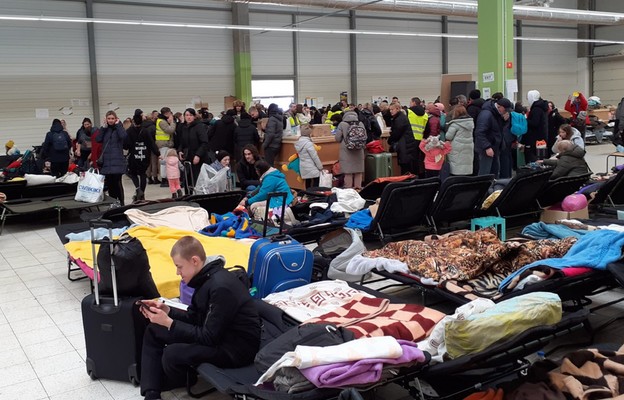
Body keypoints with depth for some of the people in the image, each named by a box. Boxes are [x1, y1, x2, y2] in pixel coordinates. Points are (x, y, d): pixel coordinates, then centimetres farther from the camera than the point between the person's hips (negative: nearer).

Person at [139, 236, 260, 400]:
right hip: (214, 333, 10)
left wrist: (168, 323, -22)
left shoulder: (221, 287, -28)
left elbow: (208, 338, -25)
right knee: (152, 332, 9)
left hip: (236, 347, -10)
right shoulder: (205, 277, 2)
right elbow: (193, 317, 11)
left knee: (172, 354, -28)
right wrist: (166, 310, -5)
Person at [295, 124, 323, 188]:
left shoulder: (299, 142, 4)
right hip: (312, 168, -8)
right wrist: (320, 167, -4)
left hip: (303, 168, 8)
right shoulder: (308, 143, -19)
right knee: (315, 185, -4)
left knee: (308, 183, 14)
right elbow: (315, 157, -15)